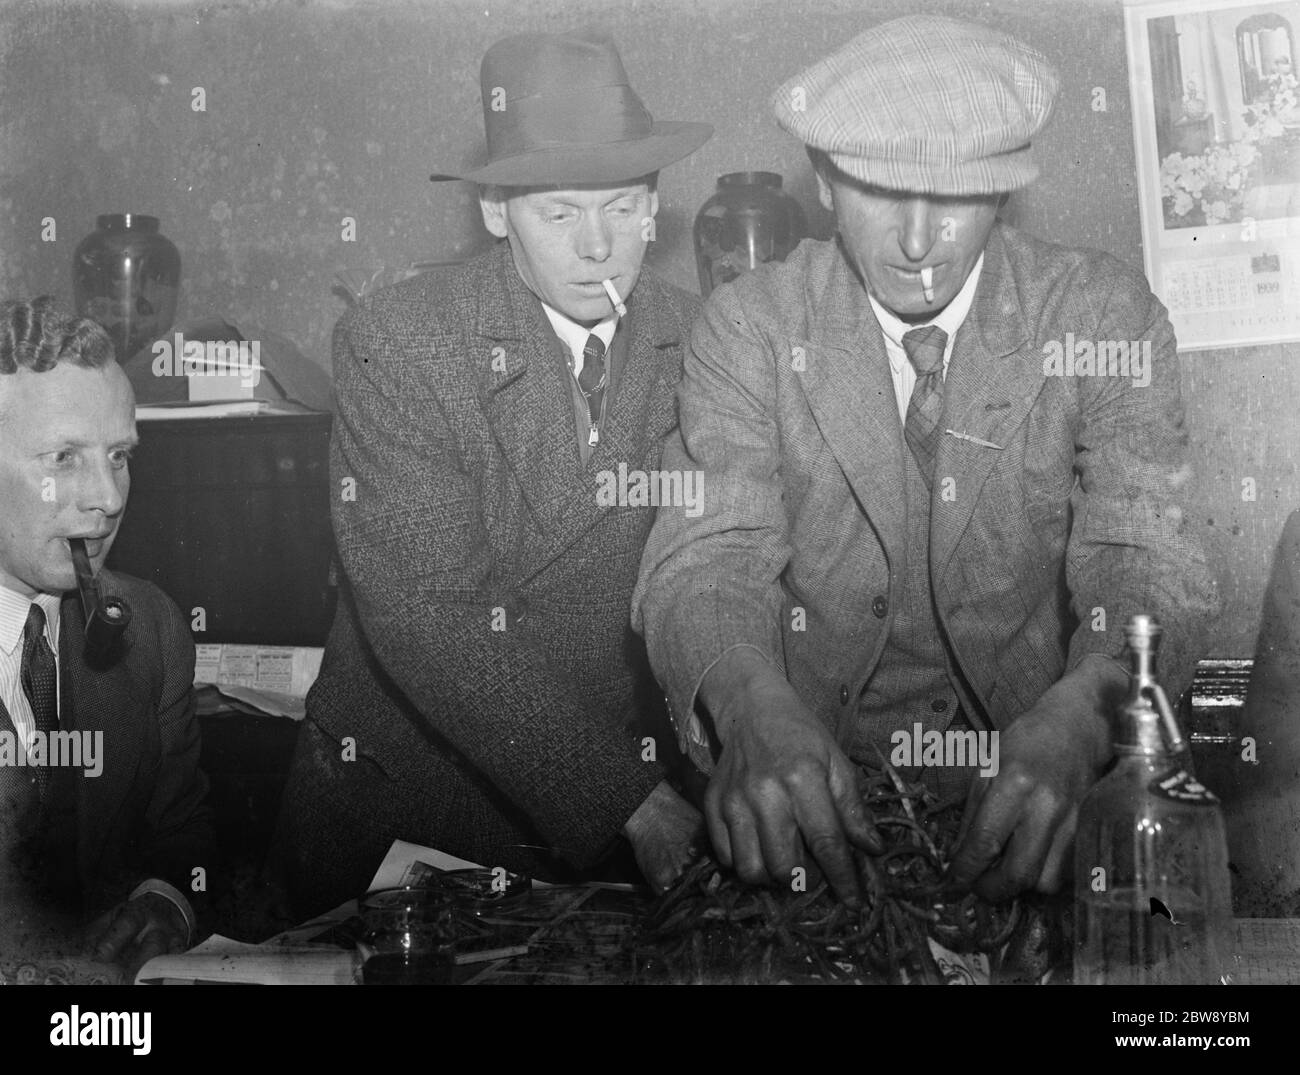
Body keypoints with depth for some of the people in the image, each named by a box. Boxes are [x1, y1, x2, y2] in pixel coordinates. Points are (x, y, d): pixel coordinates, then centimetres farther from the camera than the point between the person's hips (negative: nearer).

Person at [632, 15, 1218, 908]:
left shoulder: (1105, 315, -3)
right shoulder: (752, 325, -3)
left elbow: (1148, 572, -9)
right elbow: (706, 561, -12)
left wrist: (1075, 719, -31)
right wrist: (752, 710, -34)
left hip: (1030, 776, 1)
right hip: (803, 777, 0)